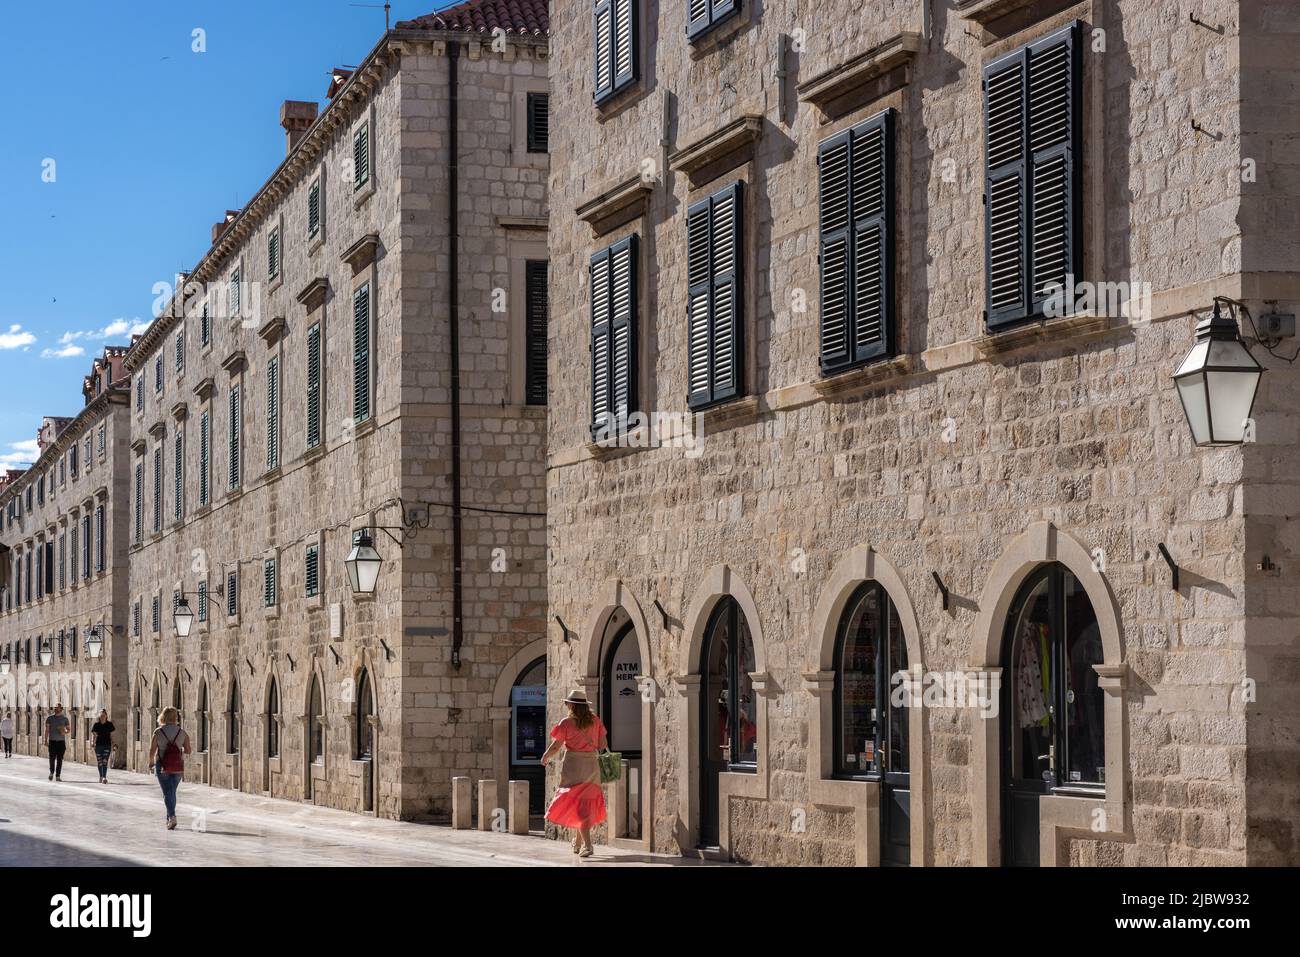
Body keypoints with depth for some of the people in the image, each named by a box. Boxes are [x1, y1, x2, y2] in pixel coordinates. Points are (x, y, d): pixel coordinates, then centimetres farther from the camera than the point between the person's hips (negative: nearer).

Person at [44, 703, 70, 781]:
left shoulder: (65, 718, 6)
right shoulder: (50, 718, 6)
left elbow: (68, 729, 9)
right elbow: (47, 730, 5)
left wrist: (65, 732, -15)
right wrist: (46, 741, -4)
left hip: (61, 741, 0)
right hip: (52, 741, 0)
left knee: (59, 759, -2)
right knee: (52, 758, -10)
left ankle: (58, 776, 2)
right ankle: (52, 772, 13)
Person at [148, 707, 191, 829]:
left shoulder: (158, 732, -6)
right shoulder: (182, 732, 0)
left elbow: (152, 750, -7)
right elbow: (188, 750, 1)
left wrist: (151, 761, 11)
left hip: (163, 765, -3)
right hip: (178, 766, 3)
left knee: (167, 793, -2)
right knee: (172, 792, 17)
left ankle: (172, 816, -21)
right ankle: (169, 818, 24)